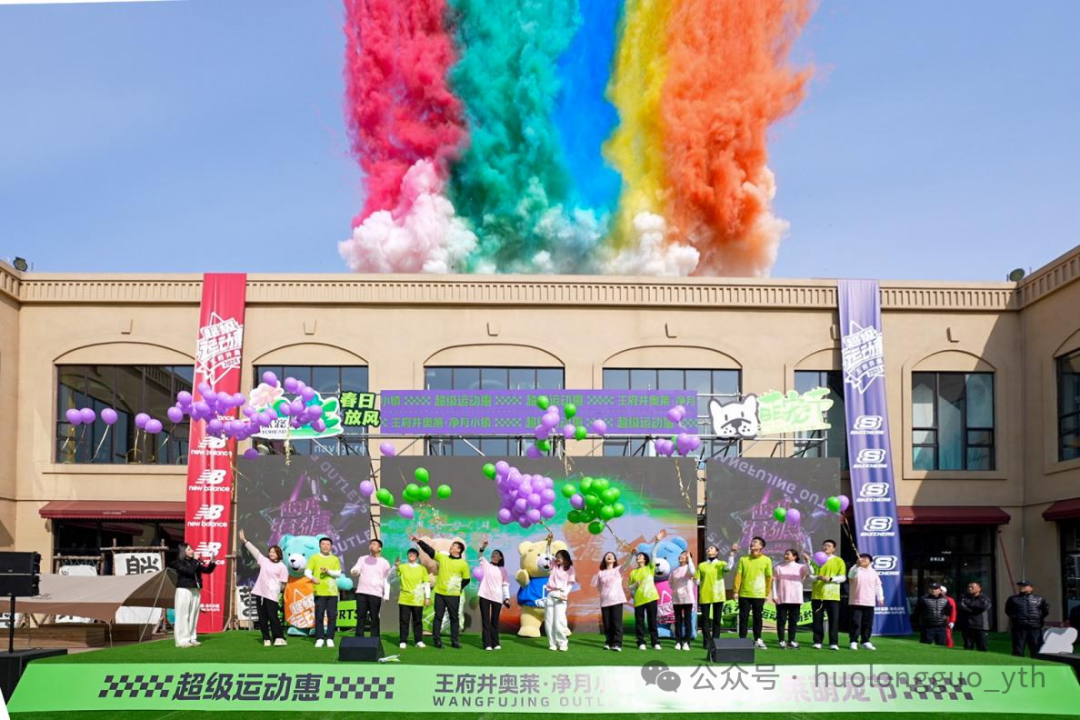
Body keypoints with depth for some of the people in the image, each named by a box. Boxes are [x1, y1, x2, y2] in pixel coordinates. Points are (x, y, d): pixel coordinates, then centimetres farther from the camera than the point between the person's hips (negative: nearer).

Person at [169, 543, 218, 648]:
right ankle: (182, 640, -5)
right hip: (184, 591, -6)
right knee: (183, 616, -6)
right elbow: (189, 571, -20)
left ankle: (192, 638, 12)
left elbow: (207, 570, 9)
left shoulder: (194, 562, 12)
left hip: (195, 591, 6)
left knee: (193, 616, 7)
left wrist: (212, 562, -7)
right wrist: (196, 561, -15)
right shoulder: (178, 563, -5)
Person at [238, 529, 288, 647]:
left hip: (271, 595, -5)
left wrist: (274, 589, -3)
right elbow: (254, 551, 15)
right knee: (262, 617, 5)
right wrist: (244, 540, 17)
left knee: (273, 617, -8)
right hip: (260, 593, 5)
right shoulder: (264, 561, 11)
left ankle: (279, 638, -3)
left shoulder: (282, 567, -2)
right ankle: (266, 639, 10)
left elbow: (283, 583, -3)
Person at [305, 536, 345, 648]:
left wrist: (328, 571, -16)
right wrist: (312, 577, -26)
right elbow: (307, 572, -5)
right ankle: (320, 638, 5)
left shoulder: (335, 559, 11)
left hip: (332, 592, 2)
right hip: (319, 592, -2)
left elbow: (338, 573, 2)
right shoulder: (314, 558, 4)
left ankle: (330, 638, 6)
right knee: (319, 616, -2)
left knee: (332, 616, 0)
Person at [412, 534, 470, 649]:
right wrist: (418, 541, -6)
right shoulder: (442, 557, 5)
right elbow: (429, 550, 1)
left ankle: (455, 641, 11)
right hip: (440, 593, 2)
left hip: (454, 595, -2)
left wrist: (458, 588, -4)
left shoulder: (463, 564, -3)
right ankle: (436, 640, 7)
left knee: (454, 618, 4)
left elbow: (466, 579, 1)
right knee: (438, 616, 3)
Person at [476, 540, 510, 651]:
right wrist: (483, 547, -23)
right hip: (485, 596, -1)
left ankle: (495, 643, 13)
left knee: (495, 621, 6)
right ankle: (487, 644, -2)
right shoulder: (486, 565, 9)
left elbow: (505, 584, 7)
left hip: (497, 598, 1)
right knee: (485, 620, -1)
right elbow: (480, 556, -5)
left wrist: (507, 598, -2)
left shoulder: (502, 569, 10)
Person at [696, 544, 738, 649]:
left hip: (718, 595, -1)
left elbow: (728, 567, -17)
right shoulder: (701, 565, 10)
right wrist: (695, 580, -13)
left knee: (717, 619, 4)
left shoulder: (721, 564, 6)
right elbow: (697, 581, 9)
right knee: (705, 619, -1)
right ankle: (707, 642, 2)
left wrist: (732, 554, -22)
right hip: (705, 596, 1)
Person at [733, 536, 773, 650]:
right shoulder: (743, 559, 4)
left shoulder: (766, 560, 0)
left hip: (759, 595, -1)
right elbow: (738, 575, 1)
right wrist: (736, 591, -4)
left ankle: (758, 640, 15)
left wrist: (767, 593, 3)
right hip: (744, 594, 1)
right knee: (743, 617, 3)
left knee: (758, 618, 6)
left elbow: (769, 577, 3)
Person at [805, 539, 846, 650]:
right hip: (817, 594, 1)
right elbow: (811, 575, 2)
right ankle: (818, 642, 7)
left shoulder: (839, 561, 5)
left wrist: (830, 579, -15)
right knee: (817, 619, 2)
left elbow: (843, 577, 0)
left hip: (832, 595, -1)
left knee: (833, 619, -2)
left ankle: (833, 643, 1)